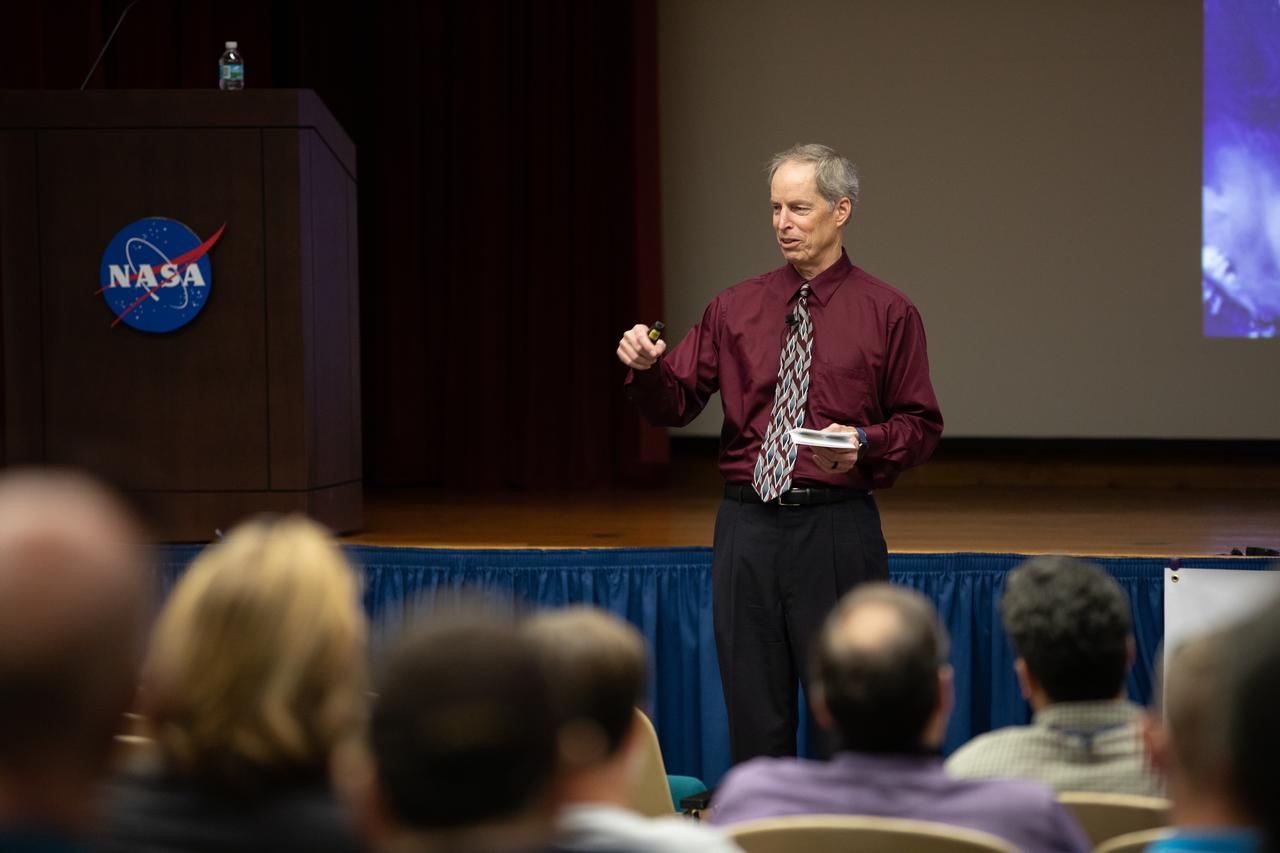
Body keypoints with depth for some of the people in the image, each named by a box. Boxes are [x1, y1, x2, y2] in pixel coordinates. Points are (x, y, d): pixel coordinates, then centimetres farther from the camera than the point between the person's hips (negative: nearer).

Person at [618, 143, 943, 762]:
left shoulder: (887, 313, 2)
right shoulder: (735, 309, 9)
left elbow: (921, 427, 2)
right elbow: (675, 405, 7)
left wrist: (864, 443, -16)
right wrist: (646, 368, -13)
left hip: (836, 530, -3)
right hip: (747, 526, 3)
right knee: (754, 715, 9)